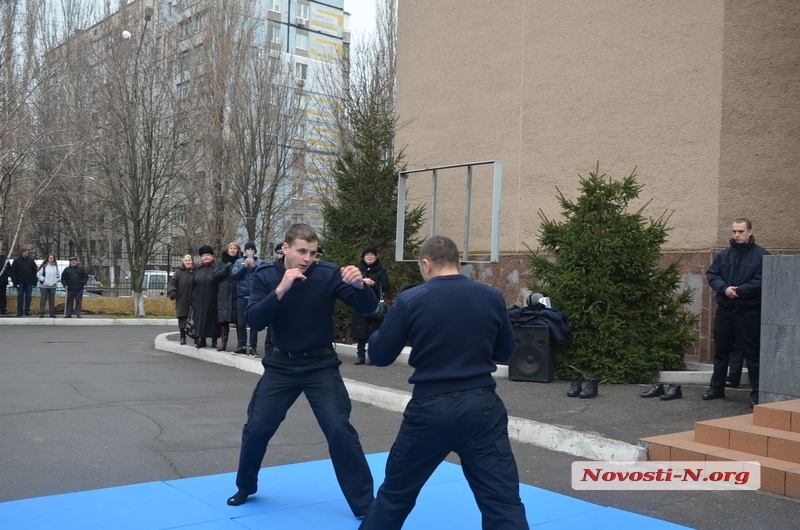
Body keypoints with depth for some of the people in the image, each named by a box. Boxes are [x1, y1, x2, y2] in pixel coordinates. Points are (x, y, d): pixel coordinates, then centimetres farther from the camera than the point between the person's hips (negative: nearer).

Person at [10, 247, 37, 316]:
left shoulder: (31, 260, 7)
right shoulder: (16, 261, 0)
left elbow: (35, 271, 7)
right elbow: (13, 272, -2)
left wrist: (35, 281, 1)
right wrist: (15, 282, -9)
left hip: (29, 282, 2)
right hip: (21, 282, -2)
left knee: (28, 297, 5)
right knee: (20, 297, 1)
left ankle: (27, 310, 11)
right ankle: (20, 311, 5)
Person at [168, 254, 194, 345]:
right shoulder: (178, 272, 7)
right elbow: (172, 282, 3)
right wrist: (172, 291, -14)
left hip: (193, 300, -1)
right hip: (181, 300, 1)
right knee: (182, 317, 2)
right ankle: (183, 337, 11)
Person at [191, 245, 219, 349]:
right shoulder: (197, 268, 12)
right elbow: (193, 284, 12)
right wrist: (192, 299, 8)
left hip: (212, 300, -4)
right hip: (199, 300, 4)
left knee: (212, 320, 2)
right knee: (200, 320, 5)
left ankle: (214, 340, 11)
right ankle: (202, 340, 13)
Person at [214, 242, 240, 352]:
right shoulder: (220, 261, 12)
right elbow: (215, 276, 4)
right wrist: (225, 269, -10)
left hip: (238, 294, -1)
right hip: (224, 295, 1)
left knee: (239, 319, -3)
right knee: (223, 319, -1)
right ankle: (223, 342, 7)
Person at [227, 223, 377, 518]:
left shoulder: (327, 274, -13)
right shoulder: (265, 276, -7)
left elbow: (368, 308, -17)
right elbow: (254, 321, -17)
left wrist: (360, 285, -39)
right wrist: (281, 289, -30)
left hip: (321, 364, -2)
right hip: (281, 364, 2)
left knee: (339, 430, -12)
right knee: (256, 429, 6)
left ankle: (365, 506, 0)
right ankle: (245, 487, 34)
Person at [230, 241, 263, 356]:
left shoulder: (260, 262, 5)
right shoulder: (239, 262, 11)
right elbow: (233, 275, -1)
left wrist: (254, 266, -15)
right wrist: (244, 266, -10)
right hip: (241, 295, 2)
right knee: (241, 322, 6)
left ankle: (253, 347, 1)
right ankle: (241, 345, 15)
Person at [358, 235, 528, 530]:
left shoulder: (410, 300, -8)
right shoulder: (492, 298, 0)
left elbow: (379, 356, 0)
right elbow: (504, 352, 13)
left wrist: (377, 334, 20)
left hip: (430, 409, -1)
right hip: (482, 407, 1)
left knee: (395, 494, 18)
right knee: (504, 501, 4)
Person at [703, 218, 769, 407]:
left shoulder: (761, 255, -4)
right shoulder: (724, 255, 12)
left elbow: (762, 281, -13)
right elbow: (712, 275, 6)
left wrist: (739, 291, -18)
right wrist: (724, 288, -12)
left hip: (749, 312, -5)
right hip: (725, 309, 5)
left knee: (752, 352, -1)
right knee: (721, 350, 13)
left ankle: (757, 392, 8)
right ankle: (716, 388, 24)